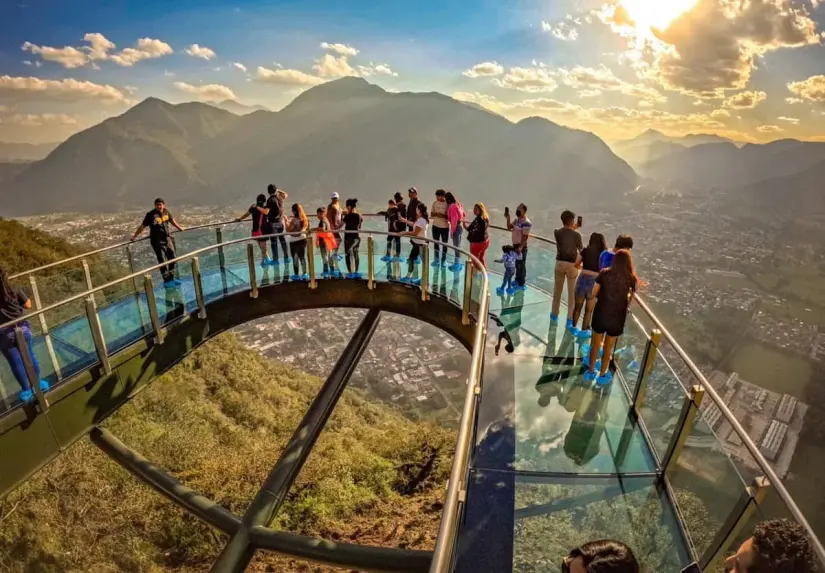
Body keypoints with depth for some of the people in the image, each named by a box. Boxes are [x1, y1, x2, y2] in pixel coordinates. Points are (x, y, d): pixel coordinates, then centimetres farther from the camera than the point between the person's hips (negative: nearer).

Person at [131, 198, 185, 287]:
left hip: (167, 238, 6)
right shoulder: (151, 215, -12)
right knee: (162, 260, -3)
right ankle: (166, 281, 2)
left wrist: (179, 228, 34)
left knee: (172, 258, 9)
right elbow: (142, 226, -8)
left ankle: (171, 278, 22)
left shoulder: (166, 212, 2)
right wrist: (135, 237, -4)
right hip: (157, 240, -6)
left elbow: (172, 220, 22)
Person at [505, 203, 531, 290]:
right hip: (515, 245, 8)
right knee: (517, 264, 21)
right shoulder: (516, 220, 6)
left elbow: (525, 236, -22)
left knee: (521, 265, 2)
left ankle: (522, 284, 11)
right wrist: (508, 218, -5)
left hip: (521, 247, -8)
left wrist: (521, 247, -27)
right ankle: (517, 280, 36)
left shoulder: (526, 222, -20)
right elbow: (509, 228, 9)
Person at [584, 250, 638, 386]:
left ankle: (590, 372, 34)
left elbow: (594, 293, -2)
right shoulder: (631, 278, -9)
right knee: (608, 348, 18)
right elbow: (630, 298, -2)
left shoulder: (604, 273, -9)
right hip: (617, 318, 0)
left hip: (600, 314, 0)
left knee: (596, 345, 19)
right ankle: (602, 375, 34)